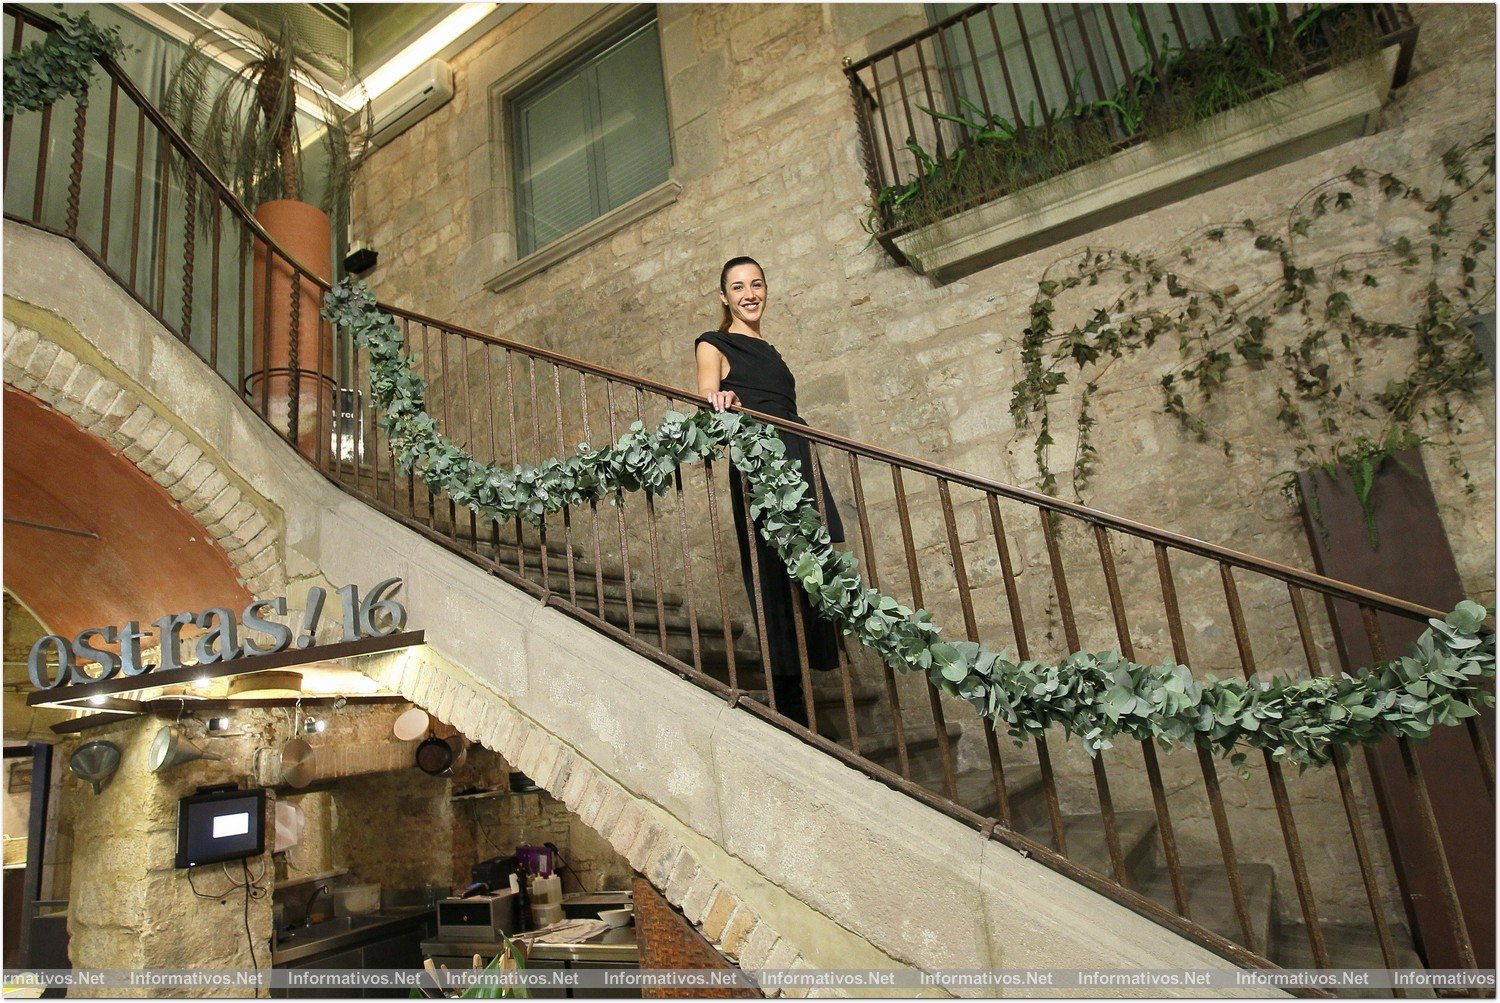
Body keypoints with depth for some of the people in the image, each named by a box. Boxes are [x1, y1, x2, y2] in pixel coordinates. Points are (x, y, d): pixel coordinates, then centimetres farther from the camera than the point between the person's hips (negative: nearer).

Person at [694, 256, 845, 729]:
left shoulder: (768, 349, 26)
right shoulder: (714, 345, 7)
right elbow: (707, 392, -13)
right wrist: (720, 399, -35)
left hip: (801, 466, 7)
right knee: (776, 581, -11)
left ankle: (797, 702, 10)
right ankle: (787, 703, -7)